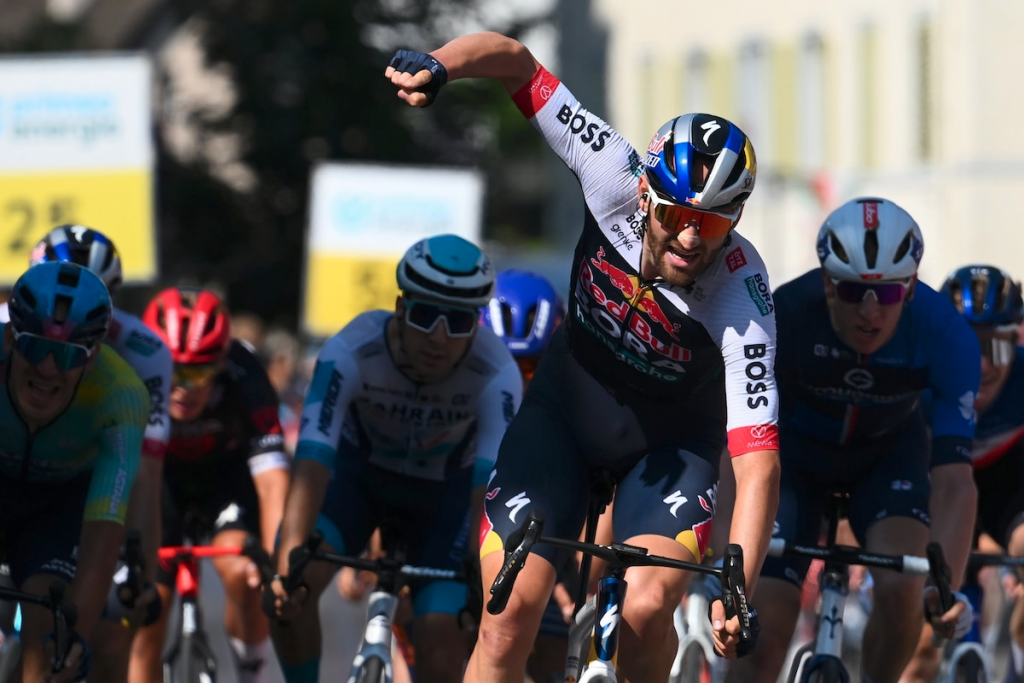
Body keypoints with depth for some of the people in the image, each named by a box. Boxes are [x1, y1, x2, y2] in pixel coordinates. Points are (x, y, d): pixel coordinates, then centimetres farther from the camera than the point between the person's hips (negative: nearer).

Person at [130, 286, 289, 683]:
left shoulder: (245, 382, -35)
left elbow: (271, 478, -42)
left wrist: (276, 557, -55)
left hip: (227, 469, -1)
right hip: (161, 474, 1)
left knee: (243, 575, -27)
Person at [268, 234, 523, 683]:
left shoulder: (496, 374, -34)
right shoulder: (351, 353, -34)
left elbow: (492, 480, -43)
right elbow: (313, 456, -43)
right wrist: (290, 561, -56)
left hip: (444, 490, 0)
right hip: (359, 470, 0)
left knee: (440, 644, -16)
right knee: (287, 589, -24)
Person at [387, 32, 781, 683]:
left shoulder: (742, 299, -33)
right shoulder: (618, 183, -27)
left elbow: (757, 460, -36)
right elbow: (515, 60, -20)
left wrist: (738, 590, -48)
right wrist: (438, 66, -41)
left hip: (672, 441, -2)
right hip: (563, 414, 2)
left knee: (648, 607, -26)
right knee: (510, 613, -14)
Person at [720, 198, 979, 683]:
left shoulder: (944, 335, -31)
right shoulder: (783, 317, -34)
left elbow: (953, 477, -35)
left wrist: (949, 586, -49)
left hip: (889, 452, 0)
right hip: (796, 449, 0)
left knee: (902, 589, -26)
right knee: (763, 629, -14)